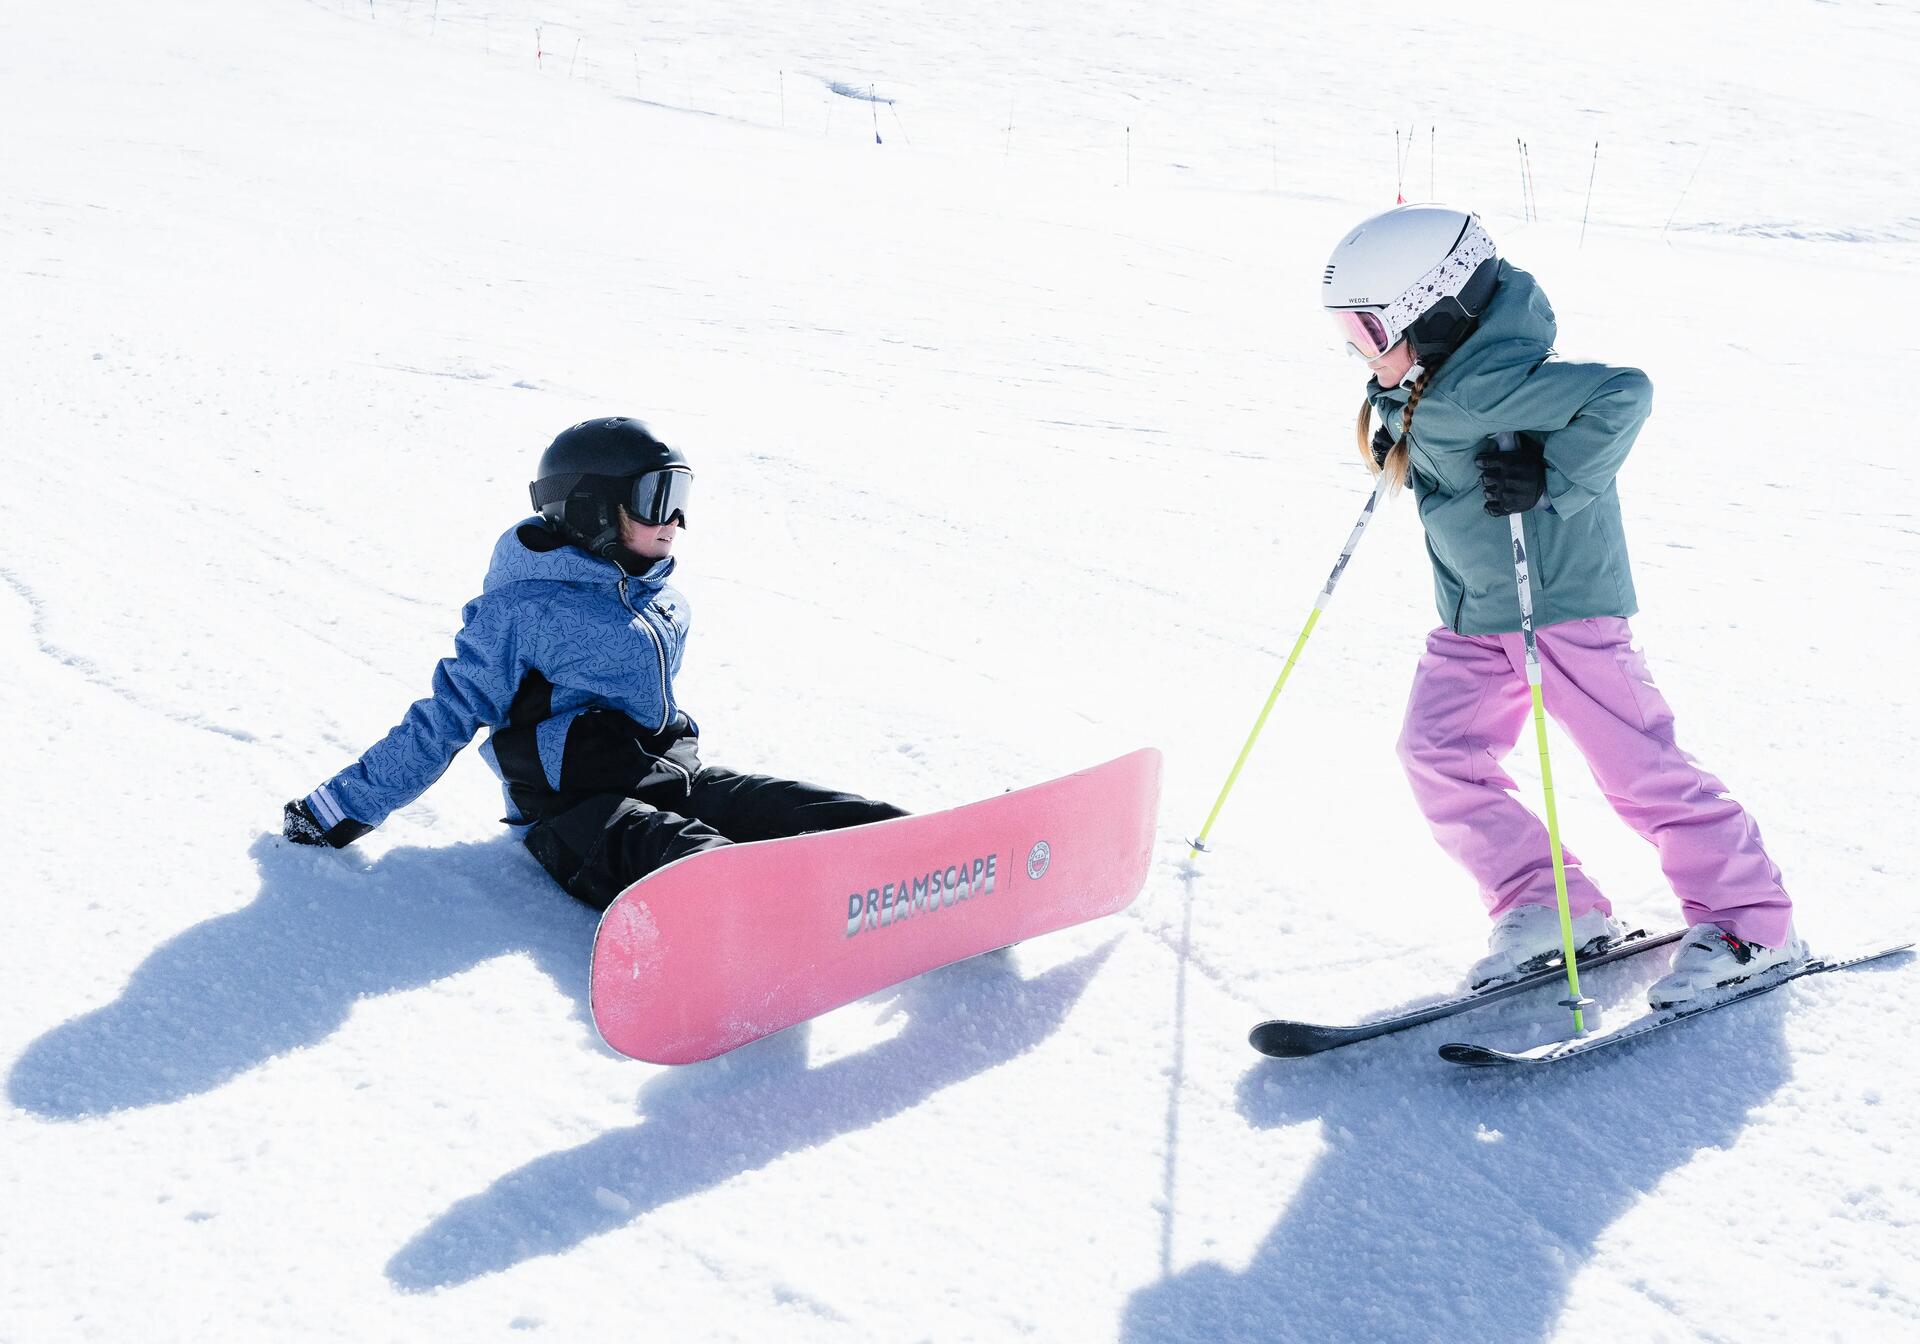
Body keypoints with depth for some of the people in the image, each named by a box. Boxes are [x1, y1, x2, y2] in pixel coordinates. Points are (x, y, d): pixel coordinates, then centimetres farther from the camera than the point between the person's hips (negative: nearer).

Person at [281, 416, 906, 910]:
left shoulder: (660, 596, 16)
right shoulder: (522, 608, -4)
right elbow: (445, 720, 1)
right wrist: (345, 808, 3)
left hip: (673, 776, 7)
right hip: (581, 807, -7)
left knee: (806, 809, -18)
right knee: (689, 856, -38)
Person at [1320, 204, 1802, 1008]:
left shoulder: (1481, 386, -25)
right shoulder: (1425, 391, 4)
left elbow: (1622, 394, -30)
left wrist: (1552, 482, -27)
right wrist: (1390, 422, 7)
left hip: (1562, 604, -9)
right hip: (1474, 618, 10)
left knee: (1639, 770, -5)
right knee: (1436, 754, 1)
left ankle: (1751, 926, 10)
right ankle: (1547, 909, 9)